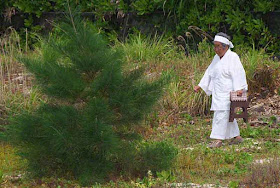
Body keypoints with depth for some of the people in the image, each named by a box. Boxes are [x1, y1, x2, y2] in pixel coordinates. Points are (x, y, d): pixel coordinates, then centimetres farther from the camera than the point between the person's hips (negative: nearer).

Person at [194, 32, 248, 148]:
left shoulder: (232, 57, -11)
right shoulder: (217, 58, 14)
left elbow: (238, 74, -19)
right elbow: (209, 73, 20)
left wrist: (239, 88, -30)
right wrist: (200, 86, 16)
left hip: (228, 92, -9)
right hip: (218, 93, 9)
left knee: (222, 114, -13)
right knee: (226, 115, 11)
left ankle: (218, 139, -15)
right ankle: (236, 137, 20)